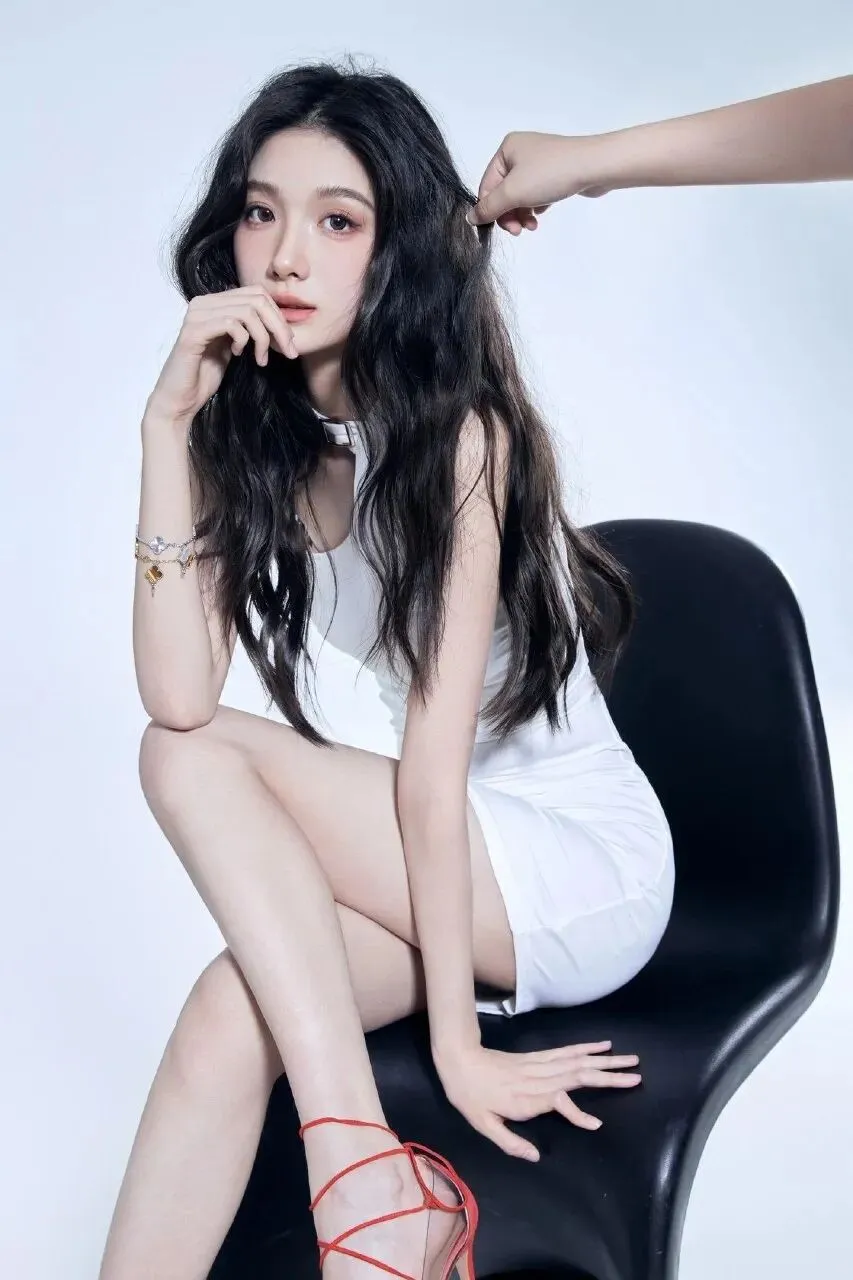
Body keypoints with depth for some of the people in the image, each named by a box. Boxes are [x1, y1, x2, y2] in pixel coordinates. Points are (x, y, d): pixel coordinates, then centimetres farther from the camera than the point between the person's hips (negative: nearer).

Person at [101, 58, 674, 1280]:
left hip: (577, 868, -4)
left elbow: (435, 752, -23)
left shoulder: (459, 428, -17)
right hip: (400, 878, 5)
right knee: (234, 1012, -25)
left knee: (197, 763, -22)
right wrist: (167, 424, -21)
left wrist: (454, 1035, -21)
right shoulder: (243, 435, -1)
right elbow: (179, 697, -16)